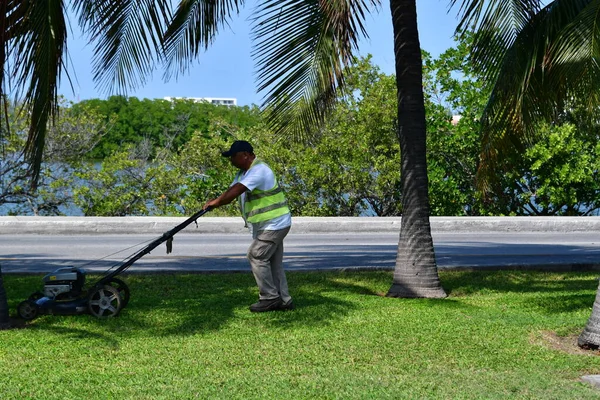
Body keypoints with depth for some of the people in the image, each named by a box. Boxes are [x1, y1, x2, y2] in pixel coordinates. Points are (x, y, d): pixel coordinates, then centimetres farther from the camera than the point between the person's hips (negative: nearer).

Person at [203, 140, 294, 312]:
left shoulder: (259, 171, -20)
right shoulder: (243, 172, 14)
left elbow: (236, 191, -27)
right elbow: (231, 191, 5)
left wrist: (216, 202, -17)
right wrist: (214, 202, -13)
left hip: (274, 224, -10)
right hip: (271, 225, 10)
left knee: (257, 256, -11)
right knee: (274, 263, 11)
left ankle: (270, 298, -5)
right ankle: (283, 300, 15)